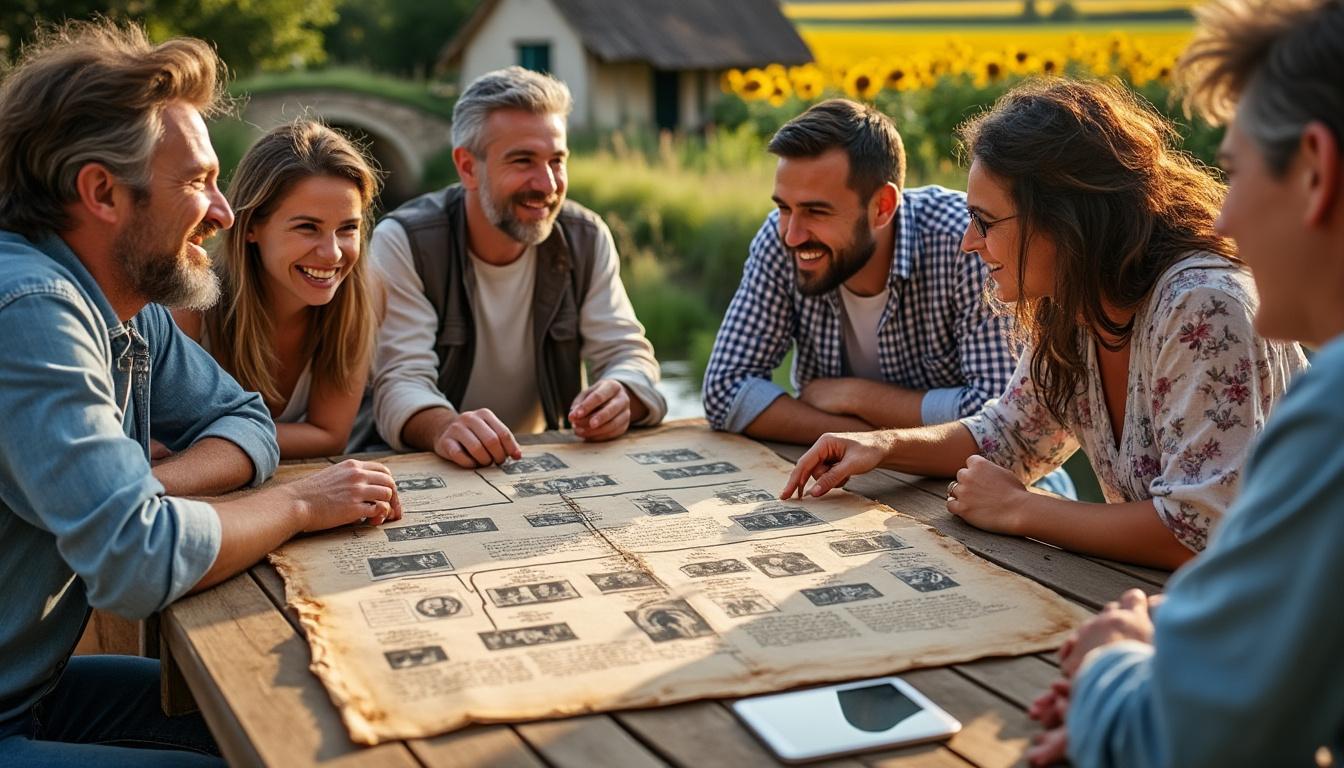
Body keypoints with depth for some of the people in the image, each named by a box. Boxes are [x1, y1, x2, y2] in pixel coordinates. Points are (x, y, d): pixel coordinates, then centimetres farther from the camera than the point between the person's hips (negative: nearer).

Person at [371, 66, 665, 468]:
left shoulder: (587, 238, 0)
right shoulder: (402, 243, -11)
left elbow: (627, 354, -2)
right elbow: (402, 380, -18)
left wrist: (620, 398, -27)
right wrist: (442, 428, -41)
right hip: (427, 467, -3)